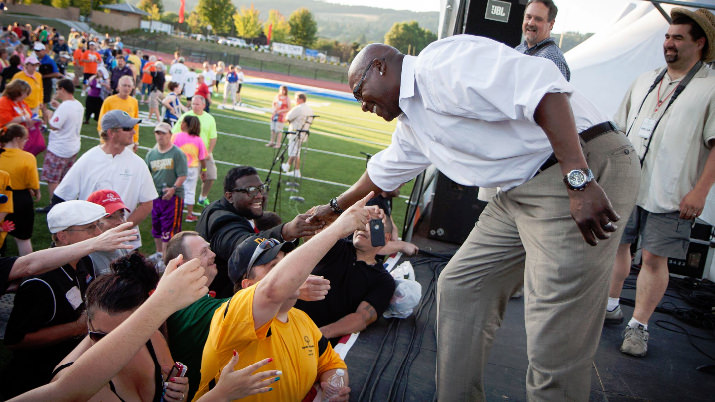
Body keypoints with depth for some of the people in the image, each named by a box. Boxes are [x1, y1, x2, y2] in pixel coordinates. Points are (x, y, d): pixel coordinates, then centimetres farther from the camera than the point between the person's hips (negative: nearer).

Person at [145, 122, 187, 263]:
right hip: (155, 195, 6)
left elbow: (182, 175, -12)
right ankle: (159, 253, 36)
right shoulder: (151, 153, 9)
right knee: (156, 227, 18)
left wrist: (173, 188, -24)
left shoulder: (177, 153, -8)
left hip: (172, 196, -6)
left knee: (168, 229, -7)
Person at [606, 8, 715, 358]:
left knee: (654, 258, -1)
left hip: (669, 195, -5)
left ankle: (638, 326, 11)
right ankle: (610, 306, 30)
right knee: (615, 245, 12)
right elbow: (620, 129, 21)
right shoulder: (645, 81, 16)